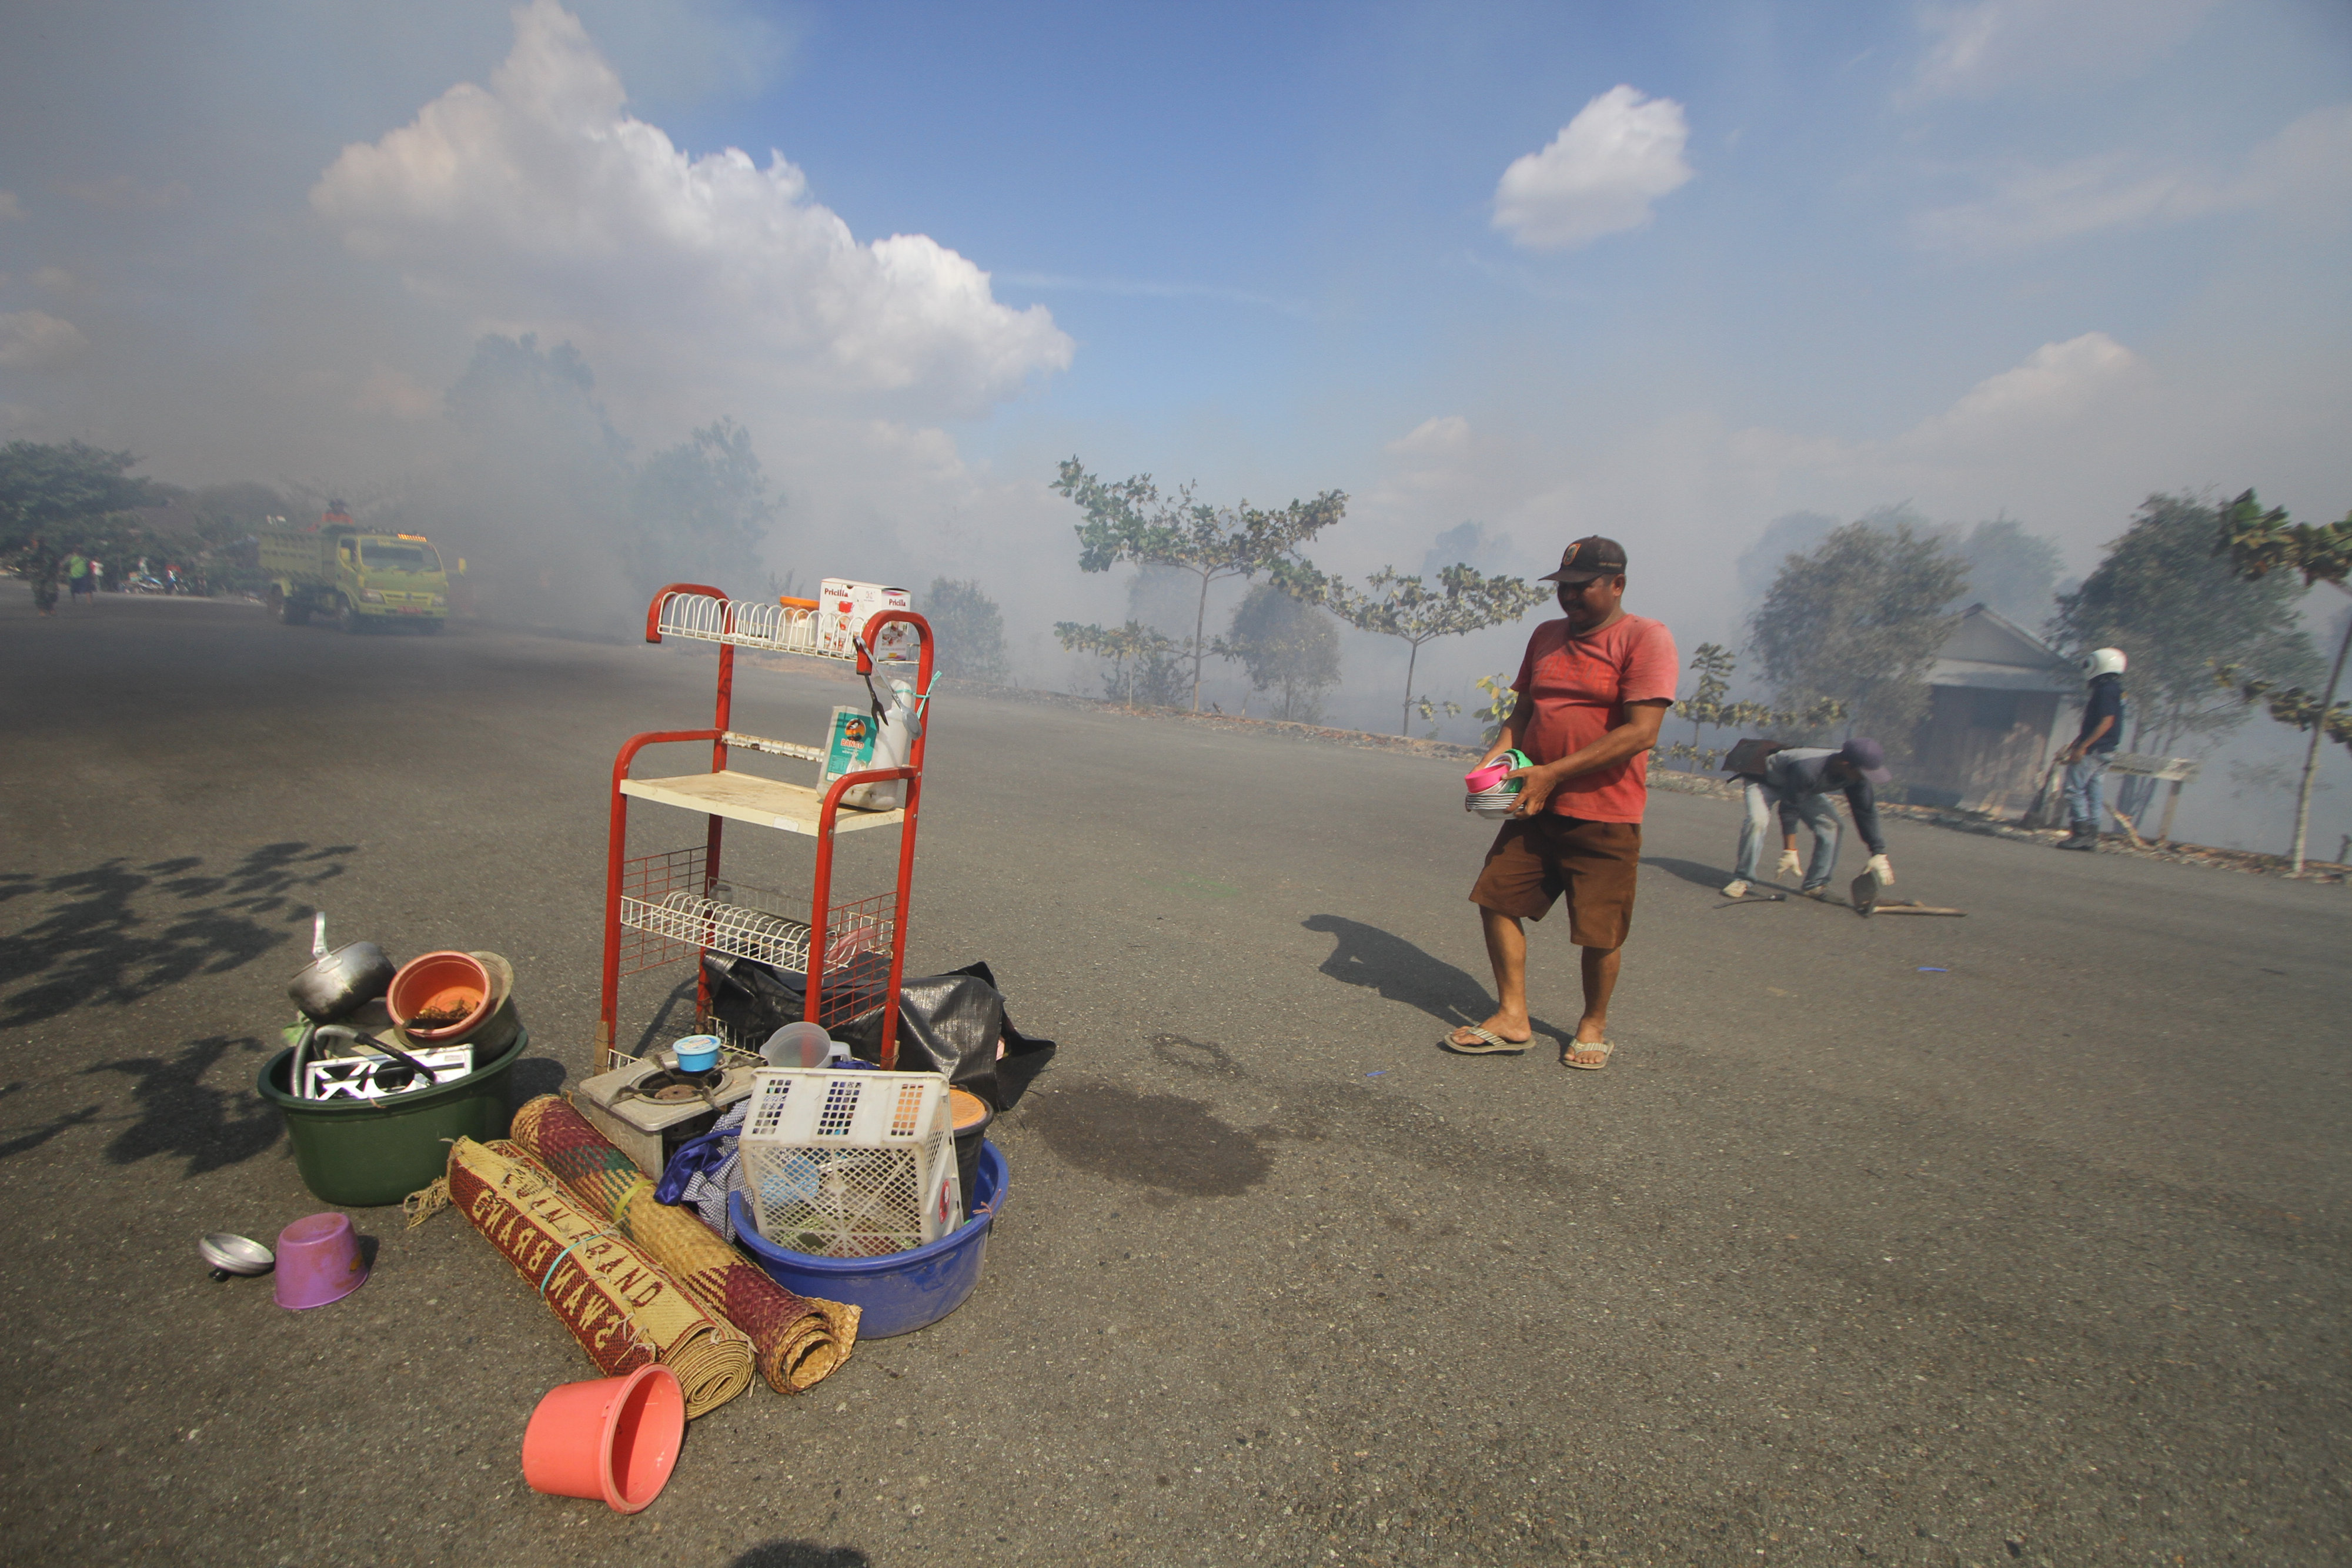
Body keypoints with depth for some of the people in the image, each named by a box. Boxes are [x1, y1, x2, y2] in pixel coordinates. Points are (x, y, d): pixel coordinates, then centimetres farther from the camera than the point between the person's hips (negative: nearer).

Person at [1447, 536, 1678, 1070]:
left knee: (1599, 933, 3)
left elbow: (1640, 731, -19)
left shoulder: (1645, 638, -10)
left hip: (1604, 814, -6)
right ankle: (1512, 1019, 13)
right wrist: (1498, 754, -4)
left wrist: (1553, 772, -21)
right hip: (1536, 806, 6)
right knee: (1496, 898, 1)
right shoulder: (1546, 636, 12)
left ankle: (1594, 1025, 27)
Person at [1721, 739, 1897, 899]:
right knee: (1757, 820, -32)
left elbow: (1866, 812, -9)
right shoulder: (1807, 769, -44)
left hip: (1804, 788, 7)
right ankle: (1741, 880, -21)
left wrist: (1879, 853, -8)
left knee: (1831, 825, -11)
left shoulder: (1857, 774, -22)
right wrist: (1789, 851, -29)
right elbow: (1790, 809, -34)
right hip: (1765, 781, -7)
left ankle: (1816, 886, -1)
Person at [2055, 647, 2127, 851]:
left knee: (2075, 788, -8)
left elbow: (2106, 722, -21)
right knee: (2092, 792, 10)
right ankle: (2091, 836, 11)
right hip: (2104, 752, 10)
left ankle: (2081, 833, -10)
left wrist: (2082, 747, -23)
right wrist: (2070, 749, 23)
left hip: (2094, 751, -10)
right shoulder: (2114, 690, 19)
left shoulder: (2106, 690, -13)